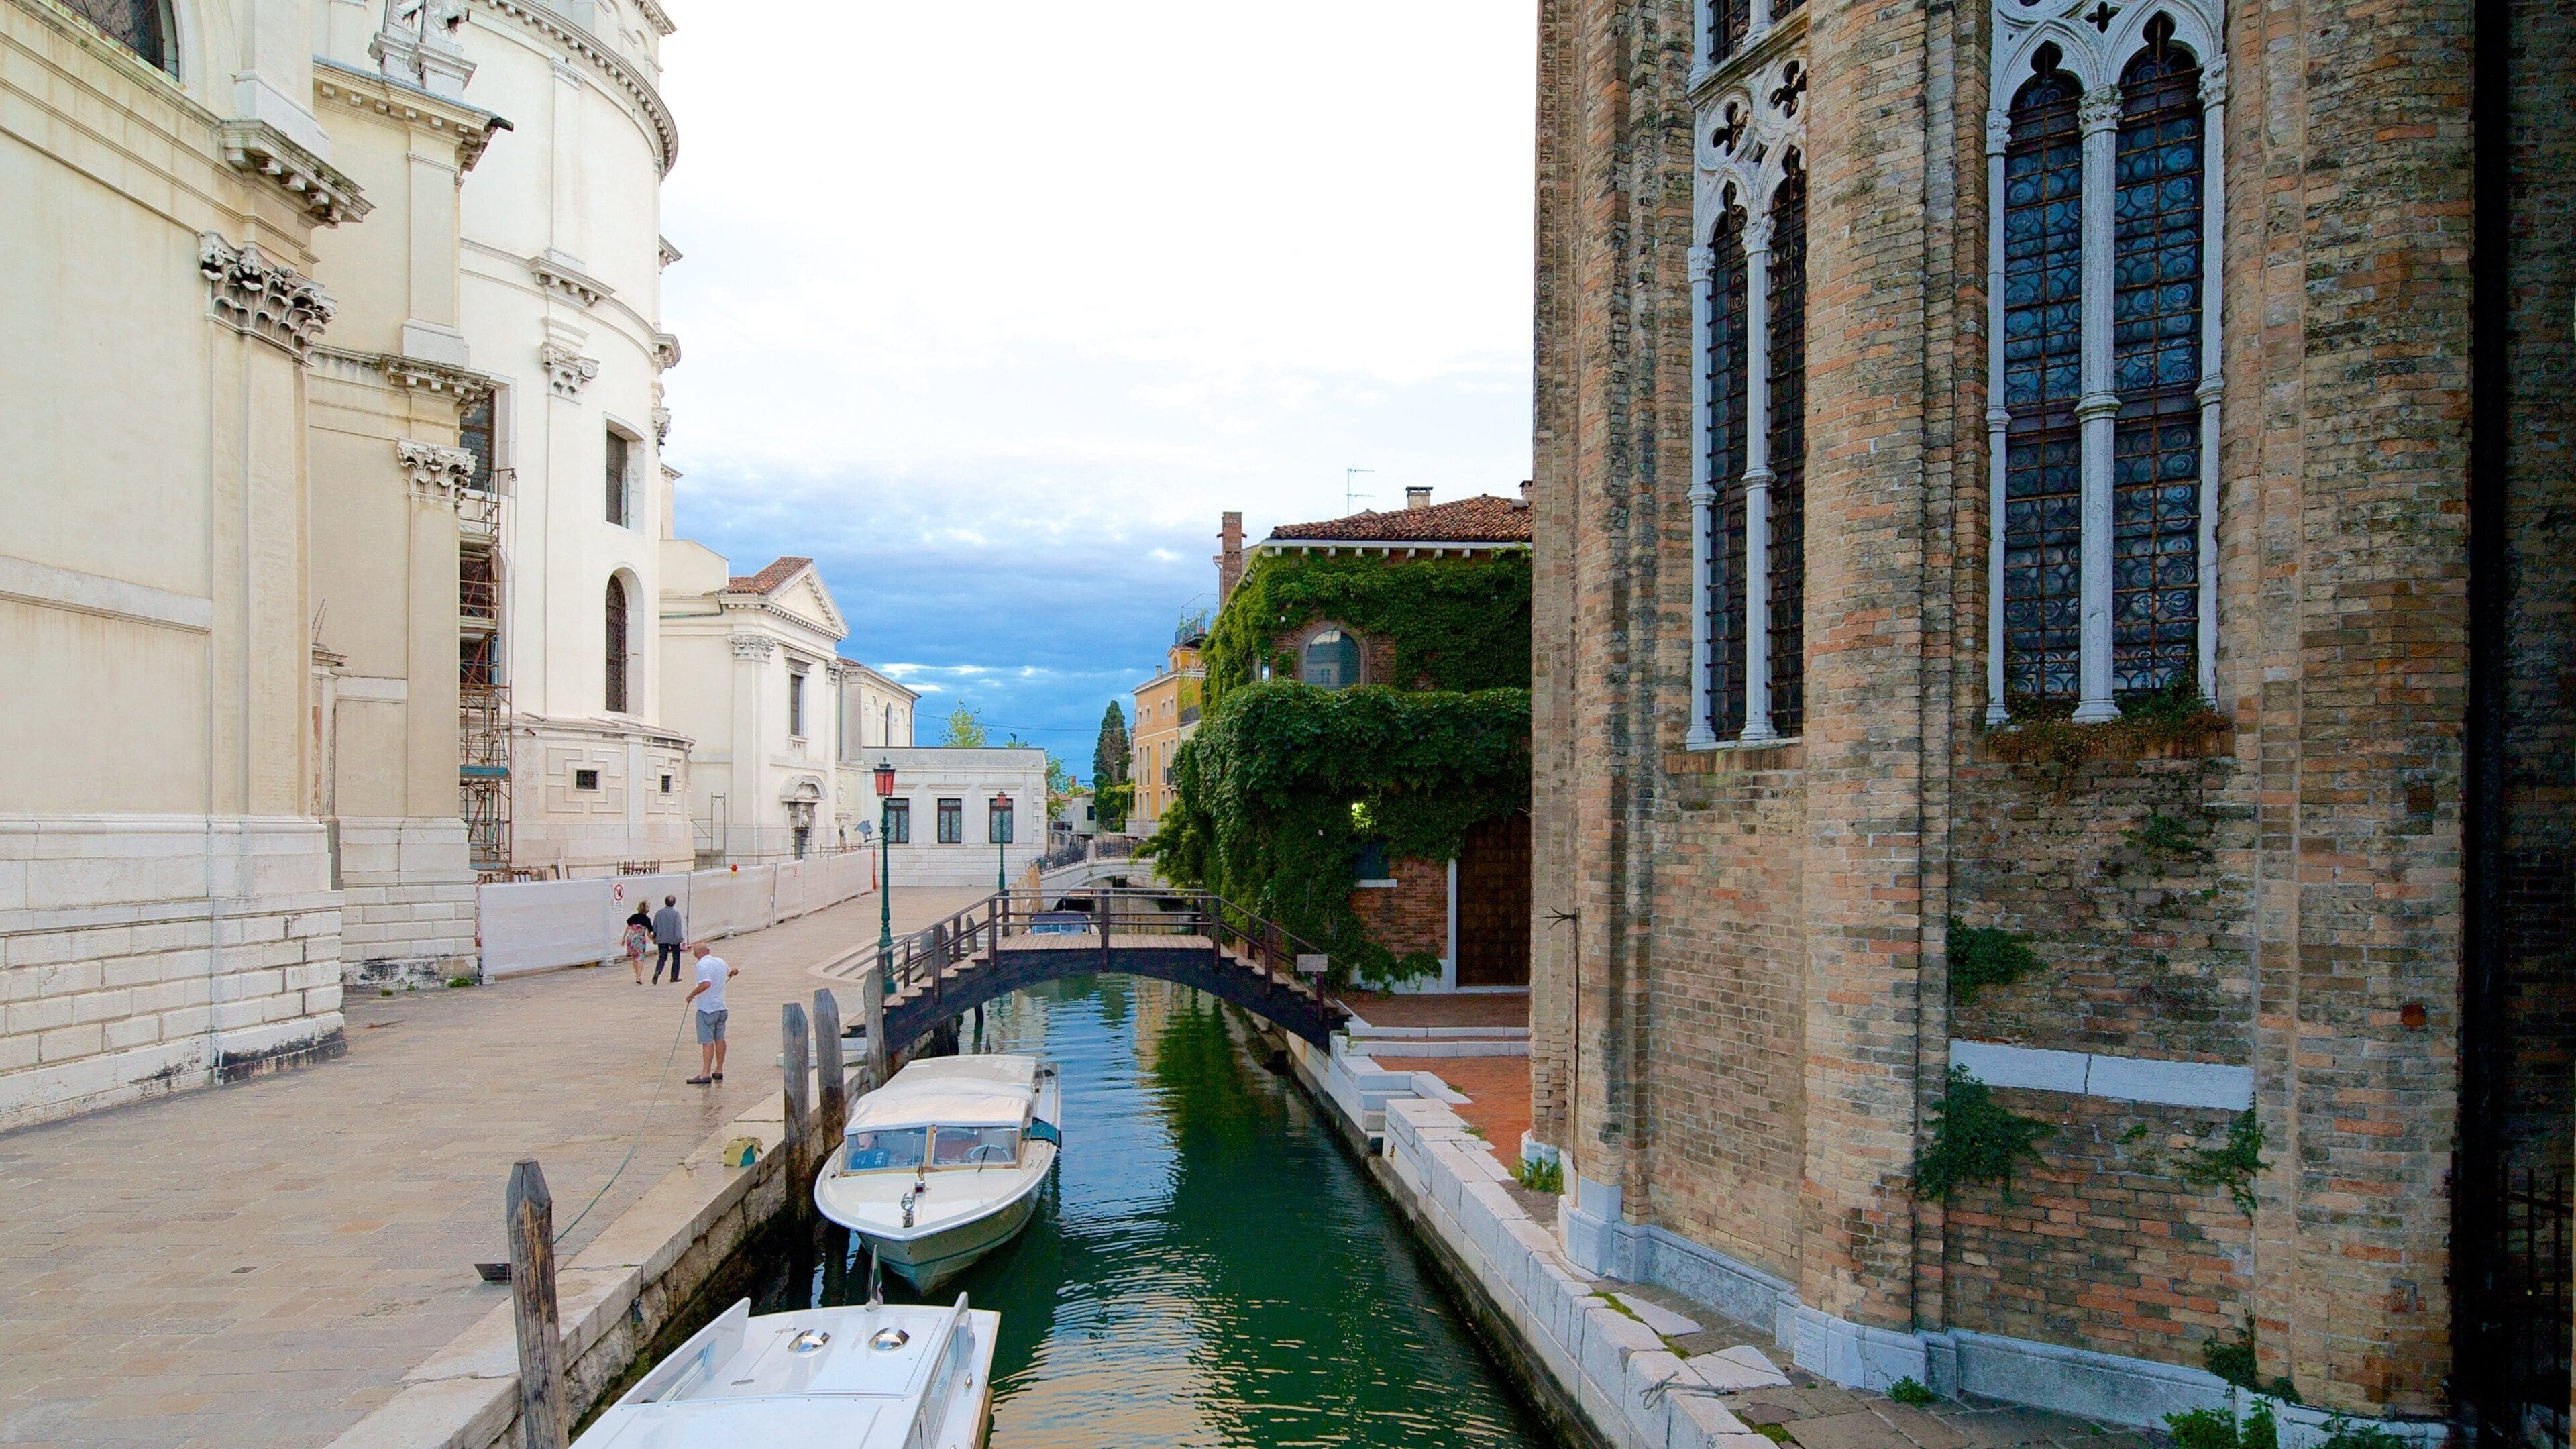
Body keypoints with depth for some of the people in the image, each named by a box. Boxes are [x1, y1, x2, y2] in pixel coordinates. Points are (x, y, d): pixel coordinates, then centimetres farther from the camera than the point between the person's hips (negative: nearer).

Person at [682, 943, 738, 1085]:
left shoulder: (702, 965, -15)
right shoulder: (720, 961, 8)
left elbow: (706, 984, -30)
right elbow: (730, 972, 30)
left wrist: (691, 995, -19)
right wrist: (734, 971, 52)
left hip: (707, 1009, -8)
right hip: (721, 1007, 8)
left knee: (707, 1041, -8)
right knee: (719, 1039, 14)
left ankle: (705, 1074, -9)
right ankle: (719, 1071, 20)